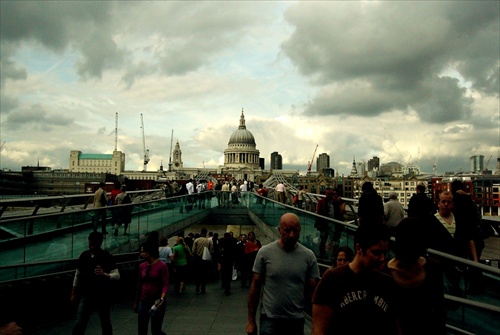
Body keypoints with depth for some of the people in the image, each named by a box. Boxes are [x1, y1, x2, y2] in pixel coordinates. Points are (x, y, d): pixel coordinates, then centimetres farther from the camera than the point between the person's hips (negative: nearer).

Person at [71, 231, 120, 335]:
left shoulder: (107, 257, -13)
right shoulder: (84, 255, 0)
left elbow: (117, 275, -17)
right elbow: (78, 274, 11)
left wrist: (104, 275, -36)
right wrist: (74, 293, 13)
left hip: (103, 297, -3)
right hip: (86, 295, 3)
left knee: (105, 324, 11)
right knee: (79, 324, 0)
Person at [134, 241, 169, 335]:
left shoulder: (162, 266, -13)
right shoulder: (142, 266, 3)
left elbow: (165, 285, -15)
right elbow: (139, 285, 12)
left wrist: (162, 298, -32)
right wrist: (136, 302, 17)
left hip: (157, 303, -5)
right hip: (143, 302, 5)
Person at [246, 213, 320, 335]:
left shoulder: (309, 256, -5)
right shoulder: (265, 252, -7)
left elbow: (313, 290, -1)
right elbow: (255, 286, -2)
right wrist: (251, 320, -1)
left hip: (296, 320, 2)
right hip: (269, 319, -1)